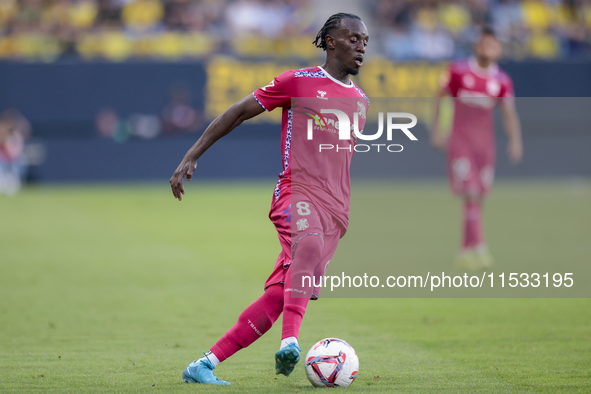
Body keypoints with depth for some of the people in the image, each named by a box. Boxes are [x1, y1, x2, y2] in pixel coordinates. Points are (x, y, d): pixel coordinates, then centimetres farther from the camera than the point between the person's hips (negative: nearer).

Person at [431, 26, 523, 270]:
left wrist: (515, 140, -13)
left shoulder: (502, 81, 5)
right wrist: (436, 130, 6)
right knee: (471, 195, -14)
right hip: (460, 139, -3)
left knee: (478, 196, 7)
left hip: (485, 142, 3)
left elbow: (509, 113, 2)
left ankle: (466, 250, 19)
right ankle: (479, 247, -20)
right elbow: (441, 98, 10)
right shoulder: (459, 71, 0)